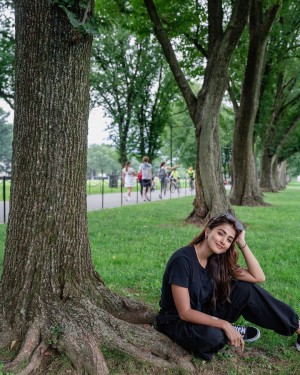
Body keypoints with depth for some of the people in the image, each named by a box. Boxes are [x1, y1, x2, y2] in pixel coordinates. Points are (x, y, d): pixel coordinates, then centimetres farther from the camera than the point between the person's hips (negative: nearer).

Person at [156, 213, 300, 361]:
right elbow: (185, 313, -27)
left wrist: (242, 243, -14)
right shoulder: (182, 259, -26)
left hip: (204, 314, 7)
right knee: (211, 336, -39)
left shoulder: (217, 260, -5)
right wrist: (224, 324, -30)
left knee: (246, 289, -11)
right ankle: (225, 332, -5)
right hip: (177, 321, -6)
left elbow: (258, 277, -7)